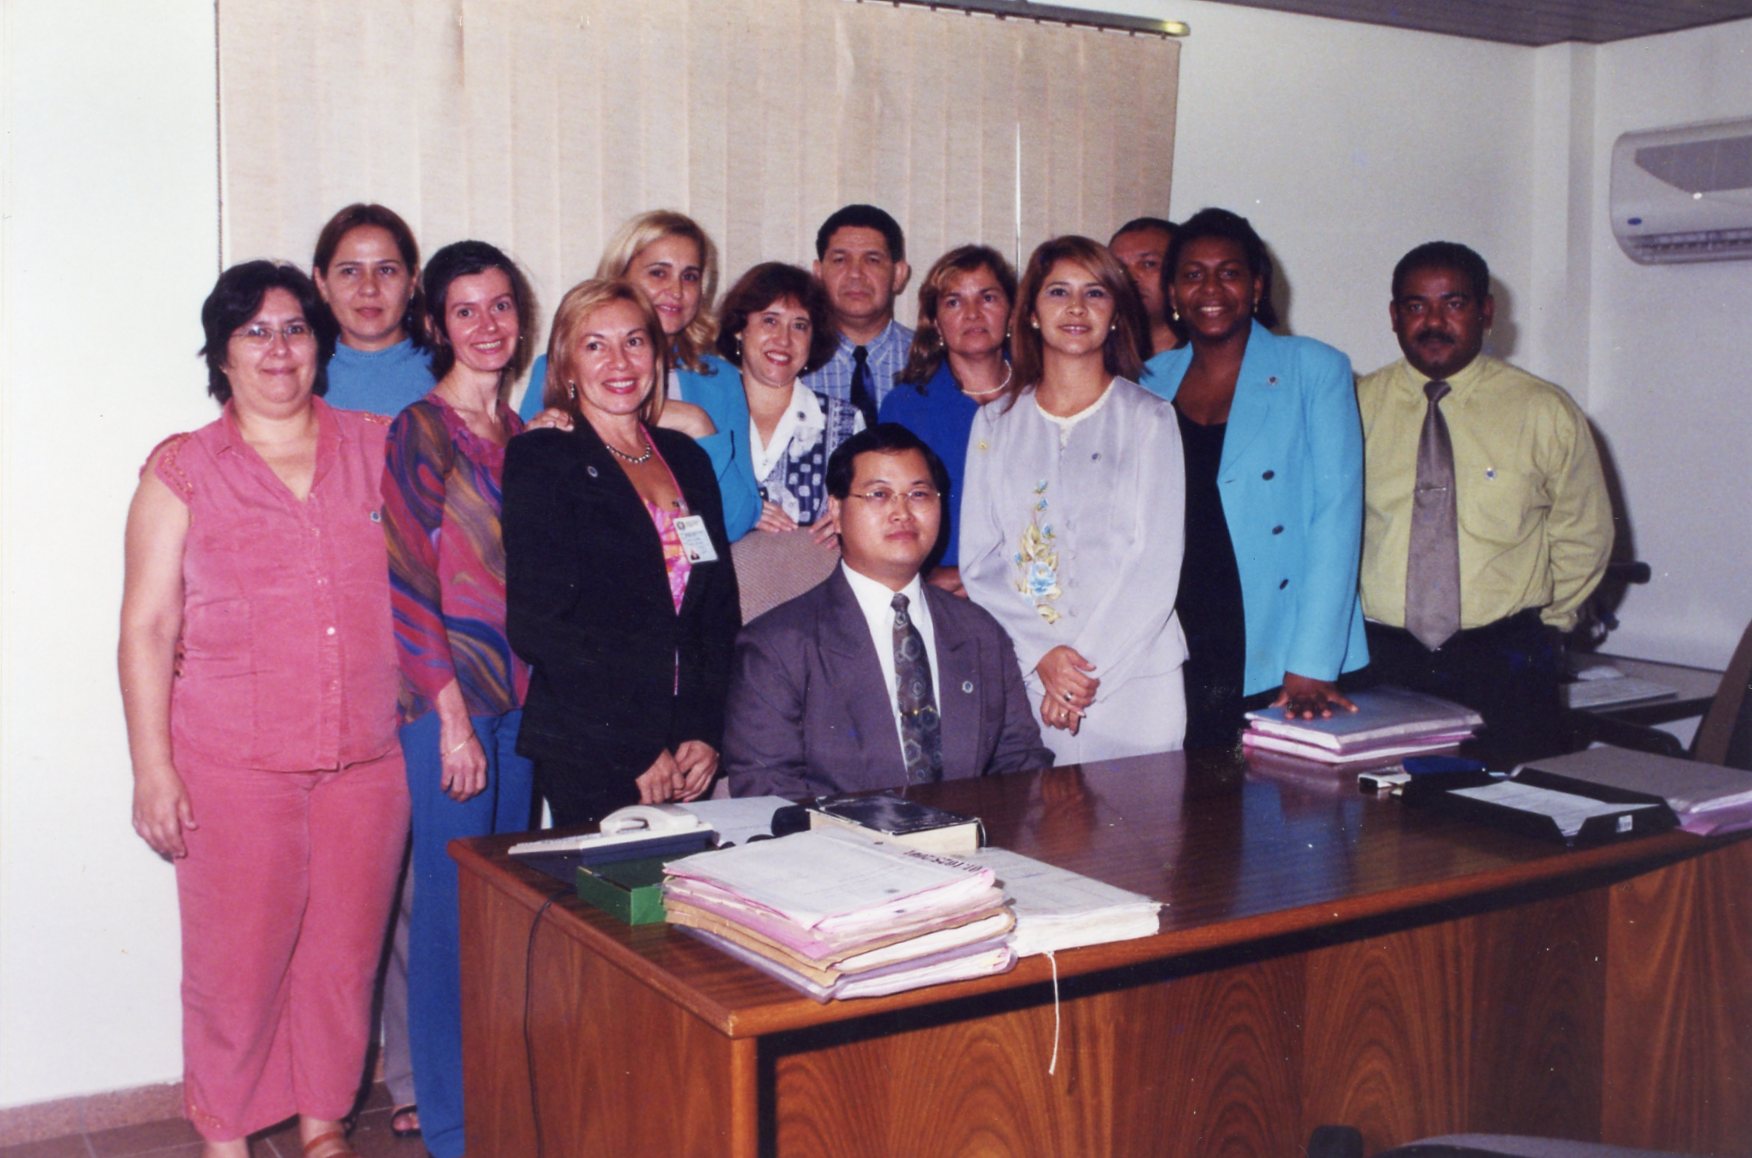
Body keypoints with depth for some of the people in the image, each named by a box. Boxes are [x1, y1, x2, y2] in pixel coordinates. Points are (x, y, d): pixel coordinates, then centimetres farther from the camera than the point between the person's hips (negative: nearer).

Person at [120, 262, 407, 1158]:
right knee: (237, 959, 3)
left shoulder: (378, 448, 8)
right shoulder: (183, 470, 1)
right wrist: (152, 769, -5)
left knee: (345, 951, 10)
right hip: (234, 766, -2)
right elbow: (147, 629, -1)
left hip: (368, 760, 2)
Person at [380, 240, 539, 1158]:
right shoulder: (419, 431, -6)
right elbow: (408, 582, -11)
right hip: (445, 694, -6)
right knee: (452, 903, -1)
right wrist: (453, 714, -13)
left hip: (519, 695, 6)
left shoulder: (524, 435, 14)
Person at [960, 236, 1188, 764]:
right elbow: (978, 561, 5)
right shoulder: (996, 422, 10)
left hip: (1132, 676, -1)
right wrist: (1044, 654, -9)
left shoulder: (1149, 418, 4)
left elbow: (1157, 565, -2)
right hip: (1021, 675, 1)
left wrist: (1089, 665, -11)